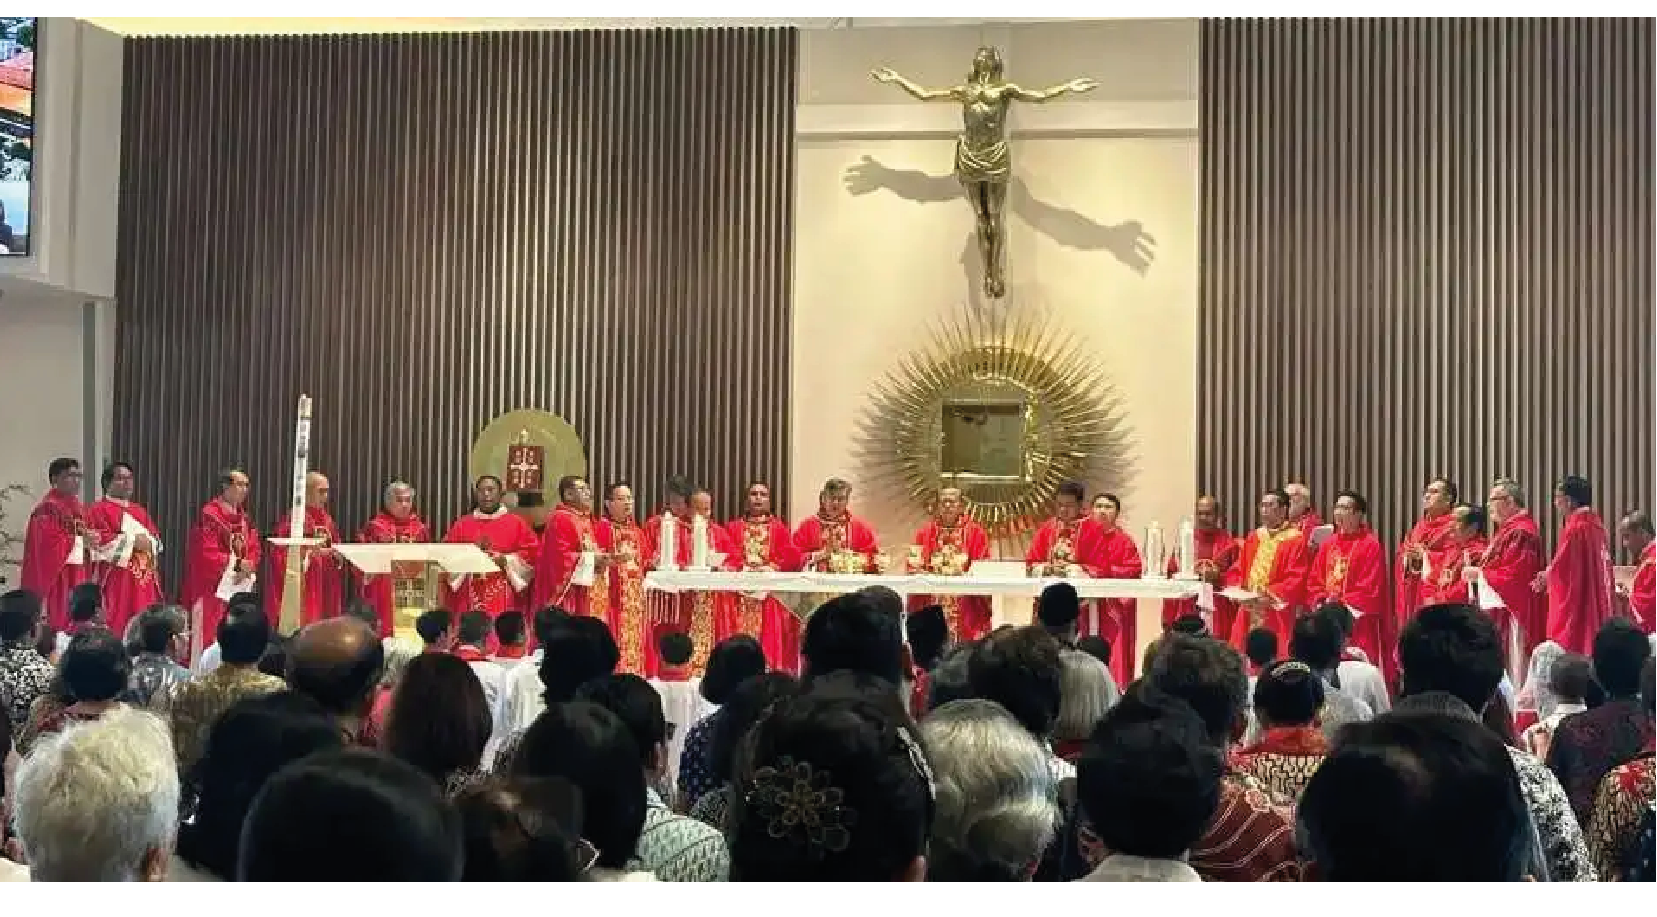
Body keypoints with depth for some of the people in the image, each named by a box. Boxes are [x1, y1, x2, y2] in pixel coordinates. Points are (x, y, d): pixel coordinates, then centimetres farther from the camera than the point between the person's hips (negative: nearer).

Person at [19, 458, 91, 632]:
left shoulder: (78, 508, 16)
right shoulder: (48, 507, -11)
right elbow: (48, 542, -20)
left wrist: (90, 541, 1)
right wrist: (81, 541, -21)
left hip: (77, 574, 8)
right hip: (55, 574, -8)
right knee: (56, 619, -9)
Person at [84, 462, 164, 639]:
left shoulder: (139, 510, 22)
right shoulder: (99, 510, 0)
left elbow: (156, 537, 16)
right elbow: (100, 541, -12)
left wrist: (148, 542, -6)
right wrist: (132, 541, -13)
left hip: (144, 580, 7)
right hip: (115, 582, -7)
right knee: (116, 625, -11)